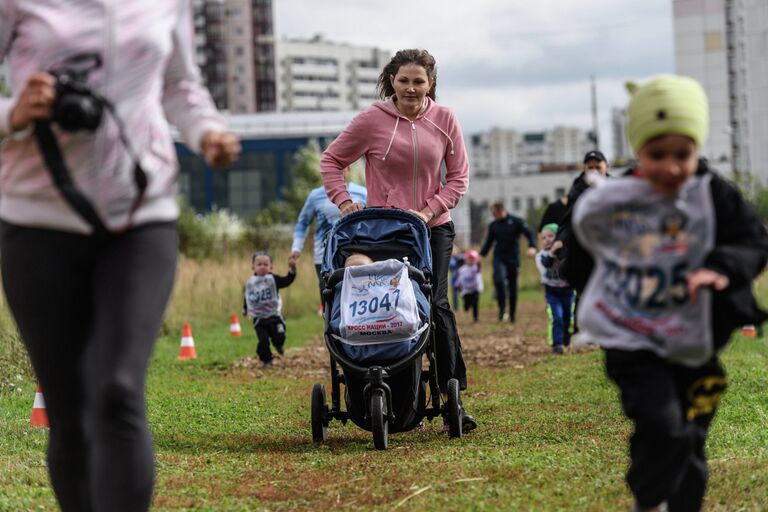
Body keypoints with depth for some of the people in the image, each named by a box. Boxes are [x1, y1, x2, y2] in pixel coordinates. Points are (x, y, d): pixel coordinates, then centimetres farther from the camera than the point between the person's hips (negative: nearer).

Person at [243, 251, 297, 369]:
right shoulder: (250, 283, 0)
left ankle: (278, 345, 36)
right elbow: (246, 298, 15)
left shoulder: (273, 280, -7)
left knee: (279, 337, -2)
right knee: (263, 341, -7)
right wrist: (246, 310, 10)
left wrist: (292, 268, -33)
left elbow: (288, 280, -21)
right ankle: (266, 361, 15)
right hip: (259, 319, 1)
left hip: (275, 316, -1)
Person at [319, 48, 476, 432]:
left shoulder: (444, 120, 1)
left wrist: (429, 211, -8)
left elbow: (458, 176, 5)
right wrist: (343, 201, -8)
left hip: (434, 229, 1)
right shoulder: (372, 120, -5)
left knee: (436, 306, -9)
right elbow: (331, 160, 5)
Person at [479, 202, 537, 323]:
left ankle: (512, 315, 16)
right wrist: (481, 255, 1)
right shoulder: (493, 225, 7)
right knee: (499, 279, -27)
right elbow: (488, 243, 15)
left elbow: (529, 234, -6)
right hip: (499, 258, 1)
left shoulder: (516, 221, -2)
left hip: (513, 259, -1)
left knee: (513, 287, 4)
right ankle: (502, 307, -13)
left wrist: (532, 247, -25)